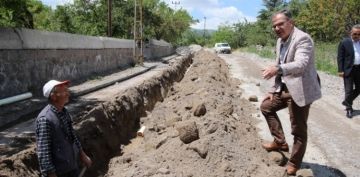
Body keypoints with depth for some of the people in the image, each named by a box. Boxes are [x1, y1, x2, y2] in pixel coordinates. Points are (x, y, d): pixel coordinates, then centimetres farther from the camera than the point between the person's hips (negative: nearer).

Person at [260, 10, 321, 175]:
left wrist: (277, 68, -48)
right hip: (285, 88, 9)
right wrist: (273, 89, 15)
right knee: (266, 106, 19)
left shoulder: (302, 38, -18)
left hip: (300, 90, -9)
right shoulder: (280, 41, 10)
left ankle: (294, 164, 18)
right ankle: (280, 142, 26)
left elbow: (301, 64, -33)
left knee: (298, 129, 2)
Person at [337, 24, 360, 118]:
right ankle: (349, 109, 13)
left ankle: (346, 102, 33)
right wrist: (340, 70, -13)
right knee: (349, 90, 0)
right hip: (348, 69, -5)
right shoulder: (344, 42, -6)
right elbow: (340, 57, -7)